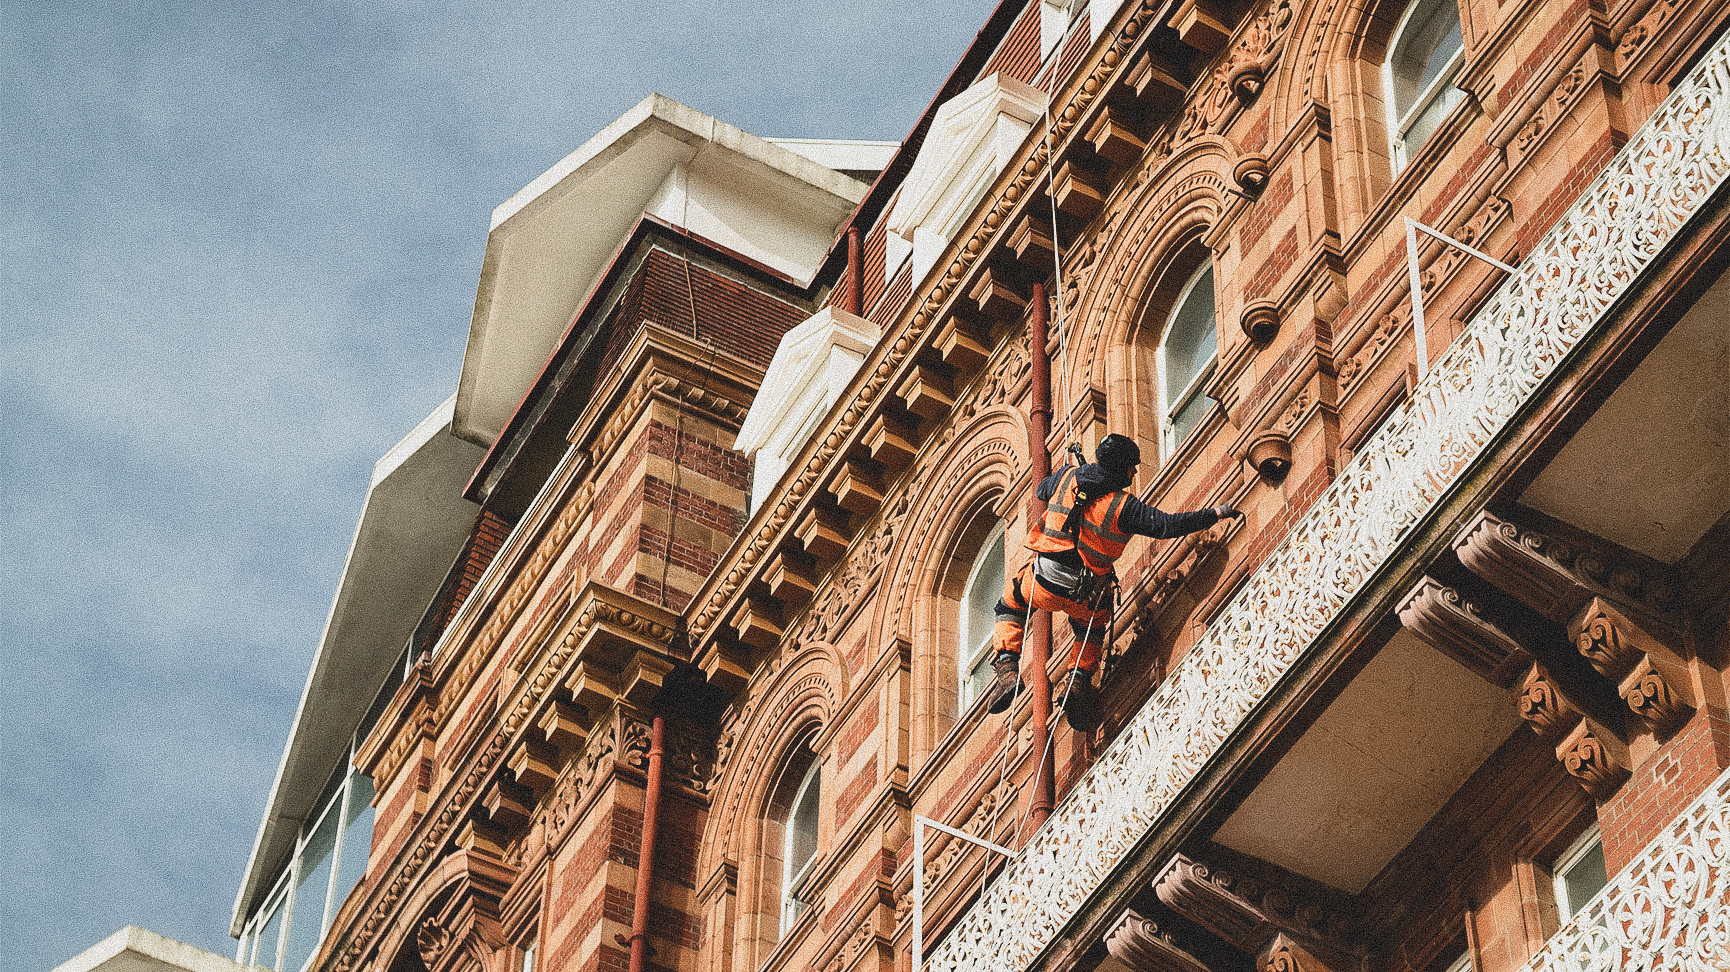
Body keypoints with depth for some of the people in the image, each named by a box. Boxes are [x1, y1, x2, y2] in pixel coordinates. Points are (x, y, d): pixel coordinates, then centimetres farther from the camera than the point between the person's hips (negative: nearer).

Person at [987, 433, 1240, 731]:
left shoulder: (1068, 477, -1)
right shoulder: (1123, 505, -13)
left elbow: (1042, 489, 22)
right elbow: (1167, 525, -17)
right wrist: (1216, 514, -8)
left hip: (1043, 583, 1)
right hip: (1085, 595, -1)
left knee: (1010, 606, 30)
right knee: (1093, 629, 32)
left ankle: (1007, 667, 8)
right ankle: (1077, 681, 13)